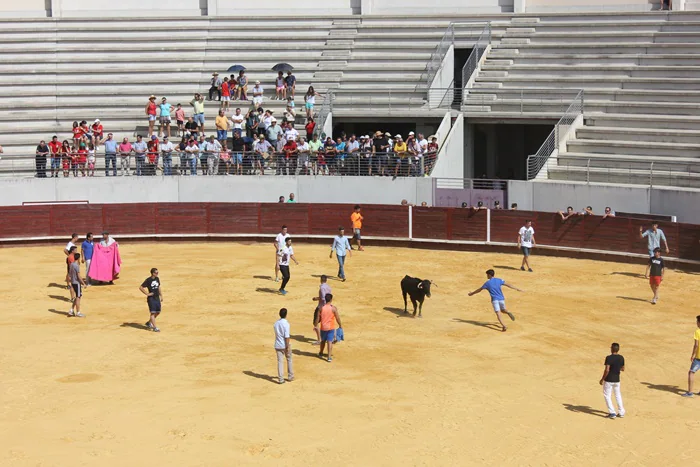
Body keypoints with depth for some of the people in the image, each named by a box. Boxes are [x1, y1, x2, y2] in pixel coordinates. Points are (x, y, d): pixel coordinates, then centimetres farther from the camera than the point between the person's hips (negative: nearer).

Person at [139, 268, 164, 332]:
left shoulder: (157, 279, 7)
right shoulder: (148, 280, -14)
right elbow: (140, 287, -13)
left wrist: (161, 296, 17)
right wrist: (147, 294, -15)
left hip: (157, 298, 7)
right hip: (151, 298, -7)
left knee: (158, 312, 11)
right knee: (153, 312, -8)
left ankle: (149, 323, 30)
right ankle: (154, 327, -8)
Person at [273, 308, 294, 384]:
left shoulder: (276, 323, 3)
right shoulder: (286, 324, -16)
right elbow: (286, 337, -18)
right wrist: (288, 347, -15)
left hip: (278, 345, 4)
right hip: (285, 345, -4)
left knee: (280, 361, 4)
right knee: (289, 360, 15)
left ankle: (281, 379, 1)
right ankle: (290, 377, 23)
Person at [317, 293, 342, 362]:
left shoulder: (321, 308, -5)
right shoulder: (333, 308, -11)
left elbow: (318, 318, -1)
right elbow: (337, 318, -5)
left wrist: (315, 324, 15)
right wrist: (340, 325, 9)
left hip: (323, 327, 2)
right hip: (331, 327, -2)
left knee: (323, 340, 21)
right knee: (330, 341, -3)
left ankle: (321, 353, 37)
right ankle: (329, 356, -9)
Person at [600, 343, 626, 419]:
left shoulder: (609, 358, -19)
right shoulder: (621, 358, -1)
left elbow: (607, 370, -23)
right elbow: (623, 369, 10)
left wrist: (602, 379, -13)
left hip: (609, 380, -6)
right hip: (617, 380, 6)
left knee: (607, 395, 7)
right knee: (618, 395, 20)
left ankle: (612, 413, 2)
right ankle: (621, 412, 21)